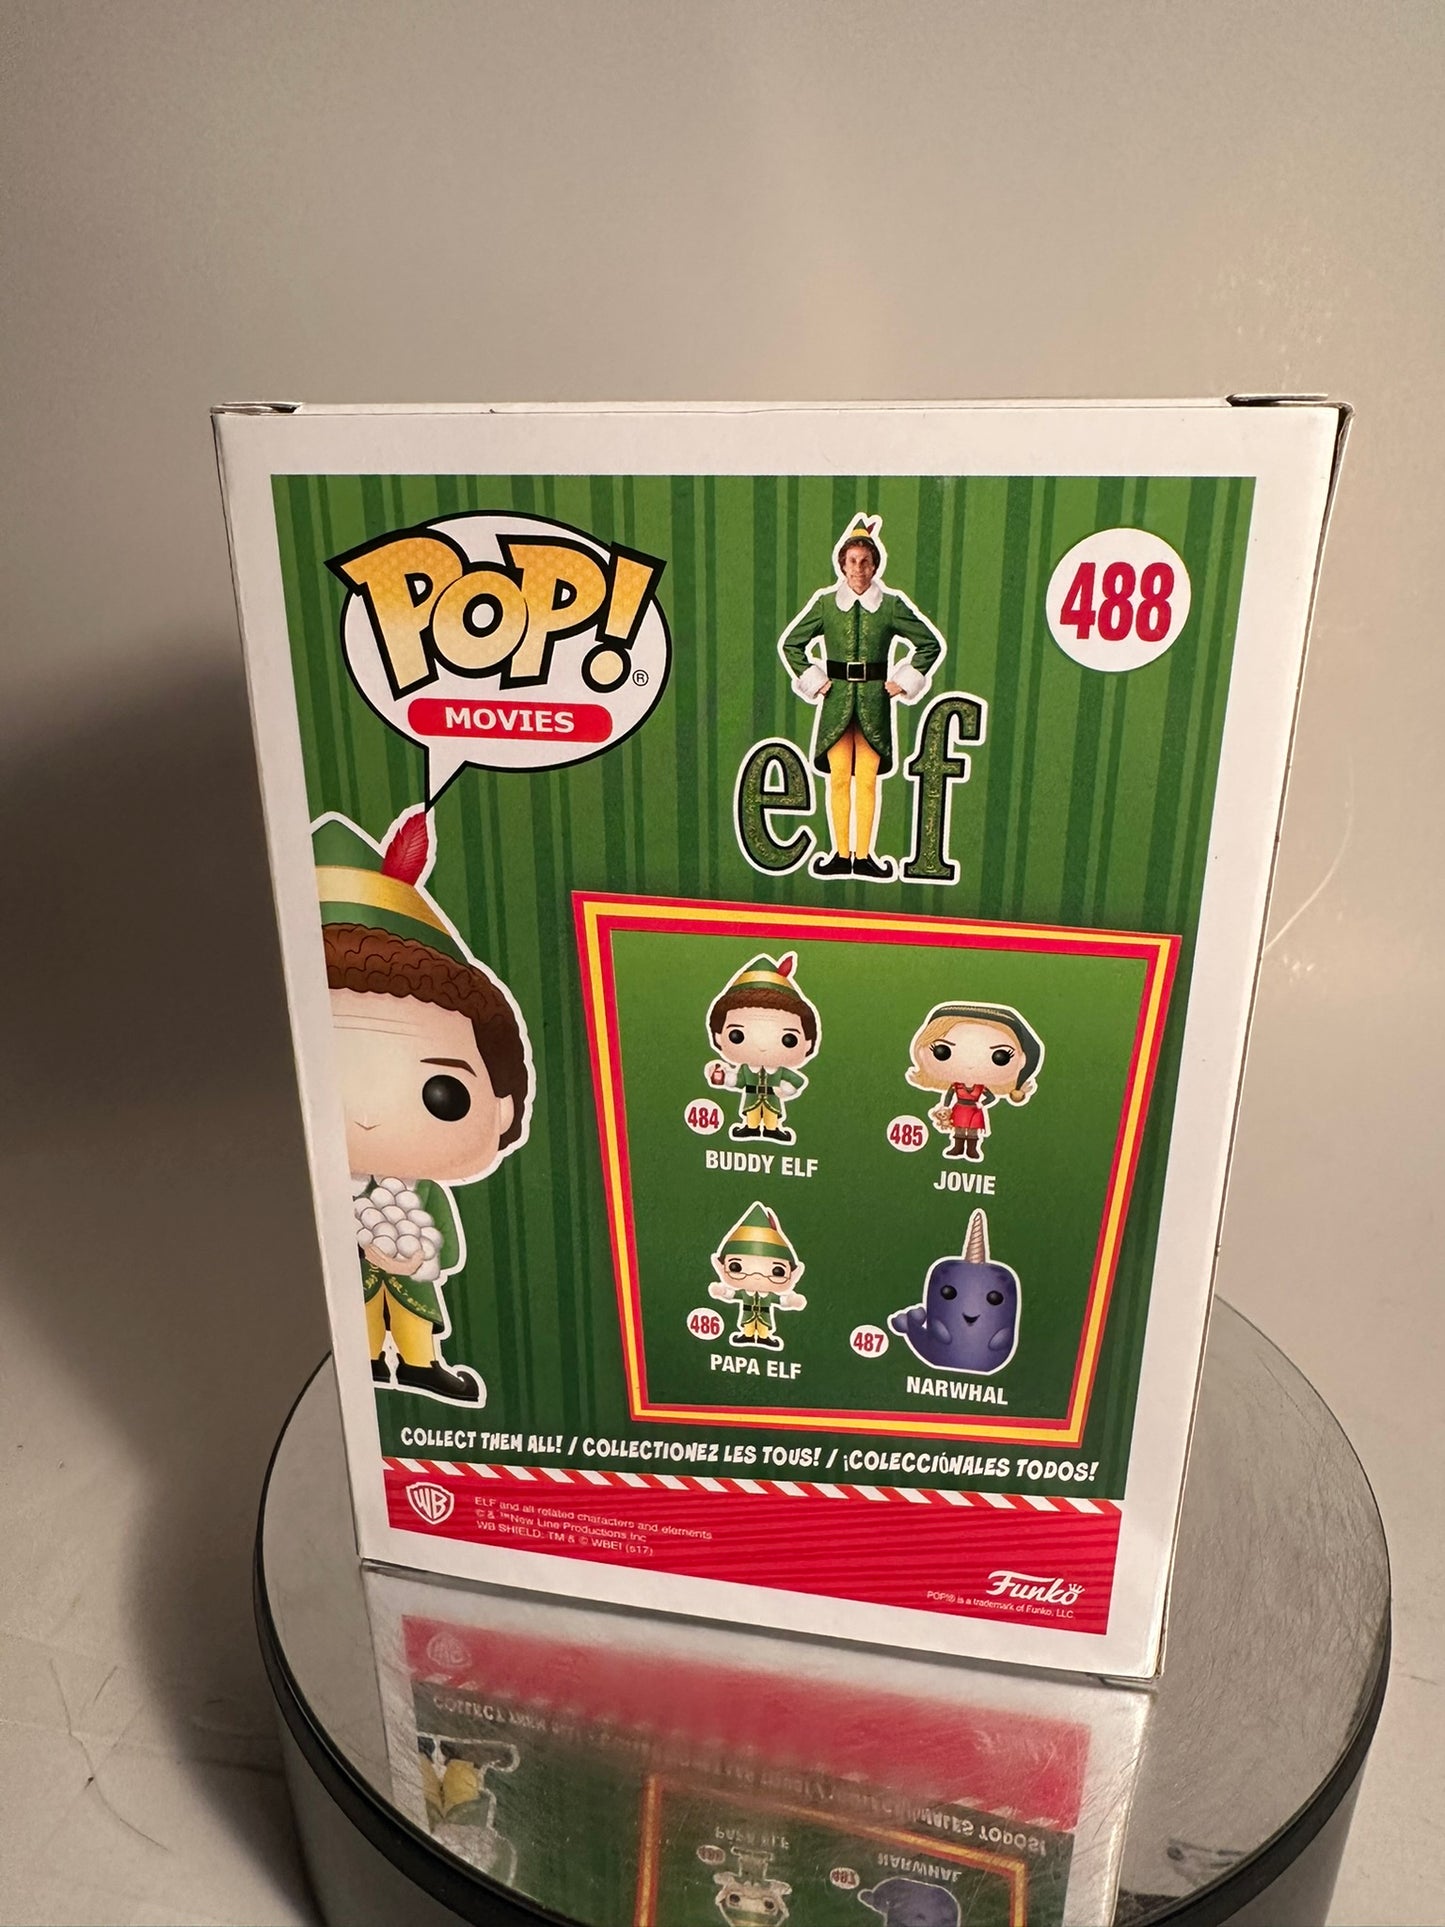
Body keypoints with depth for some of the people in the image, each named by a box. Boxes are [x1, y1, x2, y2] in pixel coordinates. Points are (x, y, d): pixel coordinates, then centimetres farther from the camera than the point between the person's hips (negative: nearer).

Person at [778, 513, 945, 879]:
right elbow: (789, 643, 12)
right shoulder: (825, 601, 3)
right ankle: (841, 853, 10)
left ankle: (864, 855, 9)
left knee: (867, 780, 1)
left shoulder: (892, 603, 1)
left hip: (874, 699, -1)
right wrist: (812, 680, 5)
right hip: (836, 700, 1)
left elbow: (931, 643, 8)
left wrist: (903, 681, 3)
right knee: (838, 778, 1)